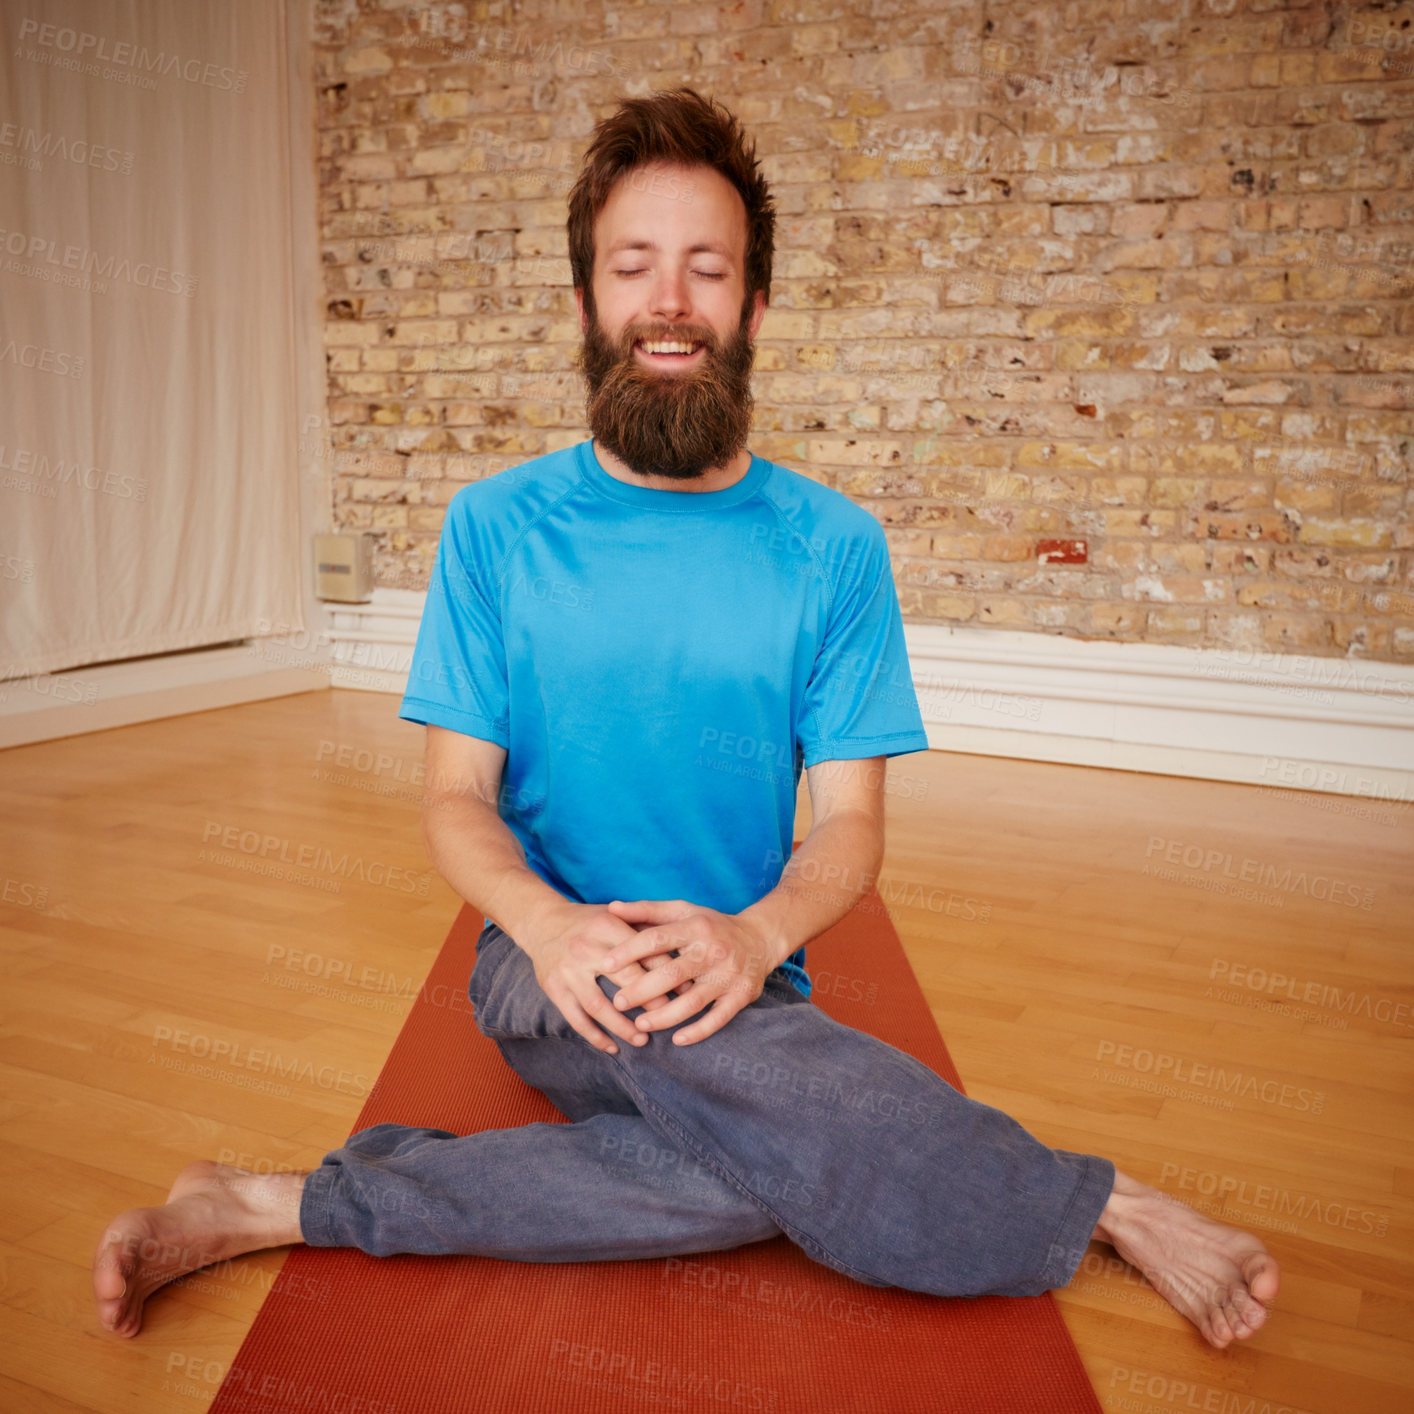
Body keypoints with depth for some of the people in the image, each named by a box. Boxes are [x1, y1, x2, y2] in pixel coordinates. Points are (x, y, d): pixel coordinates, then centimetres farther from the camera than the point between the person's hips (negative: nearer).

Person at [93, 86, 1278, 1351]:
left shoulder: (833, 546, 1)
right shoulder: (495, 527, 1)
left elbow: (850, 822, -1)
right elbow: (458, 798, 0)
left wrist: (756, 935, -25)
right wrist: (546, 923, -23)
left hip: (736, 992, 1)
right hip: (545, 983, 0)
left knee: (759, 1164, -34)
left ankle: (286, 1205, -19)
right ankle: (1100, 1203, -17)